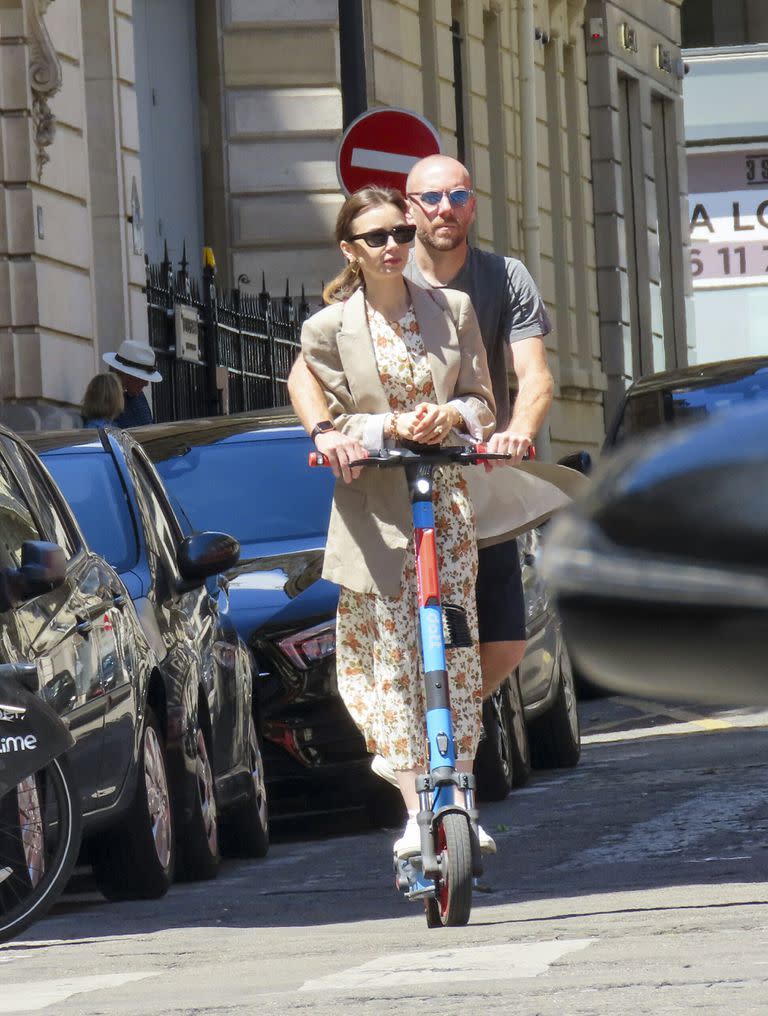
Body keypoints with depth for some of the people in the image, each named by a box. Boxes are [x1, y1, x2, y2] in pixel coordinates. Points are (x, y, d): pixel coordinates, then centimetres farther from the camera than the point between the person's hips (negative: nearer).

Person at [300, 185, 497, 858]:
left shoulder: (453, 310, 6)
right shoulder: (328, 329, -1)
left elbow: (482, 399, 9)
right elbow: (334, 423, 0)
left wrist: (453, 415, -14)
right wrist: (389, 428, -18)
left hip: (447, 504, 2)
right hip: (375, 510, -2)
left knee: (458, 653, -1)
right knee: (393, 658, -6)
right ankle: (416, 814, -9)